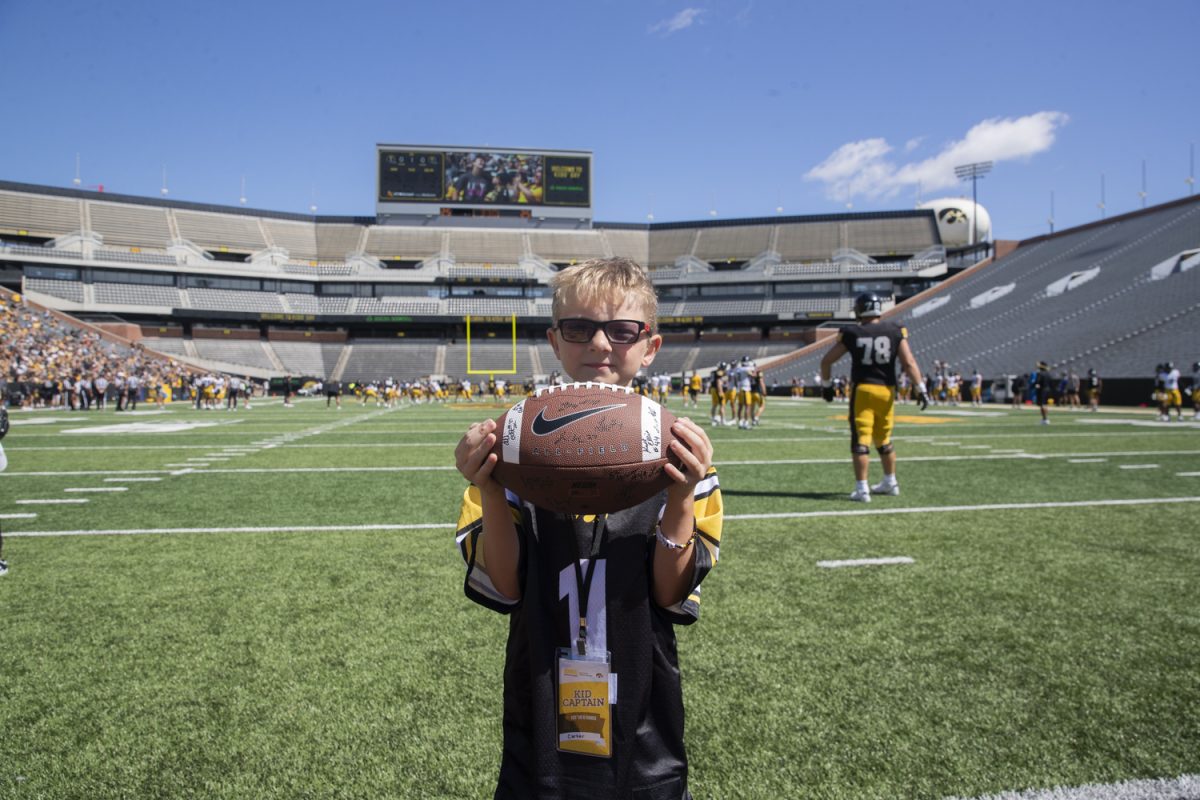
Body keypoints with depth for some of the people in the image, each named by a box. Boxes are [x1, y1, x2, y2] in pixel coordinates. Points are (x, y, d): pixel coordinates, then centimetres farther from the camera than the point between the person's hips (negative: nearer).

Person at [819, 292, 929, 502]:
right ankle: (890, 483, 33)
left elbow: (827, 361, 4)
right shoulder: (895, 331, 2)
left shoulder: (852, 333, -2)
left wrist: (826, 384, 18)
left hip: (862, 390, -3)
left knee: (860, 441, -1)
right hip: (886, 390, 3)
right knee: (884, 440, 20)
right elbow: (908, 363, -4)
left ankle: (862, 489, -3)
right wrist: (921, 388, 0)